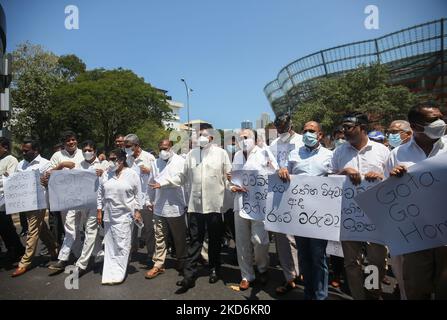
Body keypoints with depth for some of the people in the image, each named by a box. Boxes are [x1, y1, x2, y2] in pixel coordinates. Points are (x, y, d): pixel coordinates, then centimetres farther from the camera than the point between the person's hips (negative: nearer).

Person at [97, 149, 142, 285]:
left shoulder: (132, 174, -4)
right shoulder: (107, 174, 6)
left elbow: (137, 194, -1)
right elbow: (100, 193, 10)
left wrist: (137, 211, -4)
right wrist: (99, 211, 7)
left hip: (124, 216, -4)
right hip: (109, 215, 4)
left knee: (121, 245, -2)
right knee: (110, 245, 10)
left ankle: (118, 274, 7)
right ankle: (110, 273, 20)